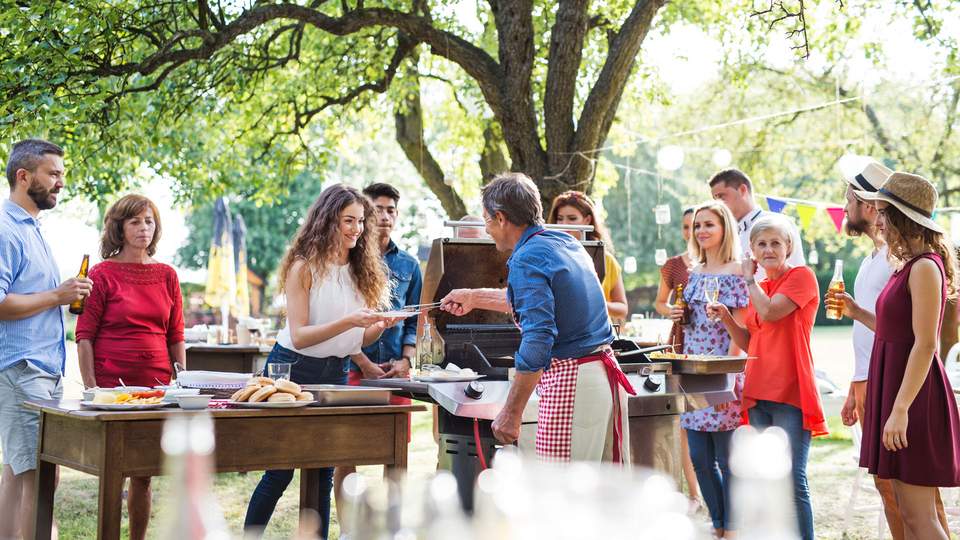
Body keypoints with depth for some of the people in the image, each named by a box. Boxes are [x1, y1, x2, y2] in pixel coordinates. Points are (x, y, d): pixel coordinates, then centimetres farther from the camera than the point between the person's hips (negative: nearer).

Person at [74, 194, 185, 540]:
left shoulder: (167, 276, 10)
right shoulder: (102, 275, -1)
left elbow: (176, 337, 14)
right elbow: (84, 336, -3)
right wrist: (91, 388, -9)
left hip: (157, 385, 4)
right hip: (112, 383, -3)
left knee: (143, 474, 7)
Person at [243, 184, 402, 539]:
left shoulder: (361, 270, 6)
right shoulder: (304, 267, -11)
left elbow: (358, 340, 9)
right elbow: (299, 336, -18)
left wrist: (381, 326, -12)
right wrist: (348, 322, -29)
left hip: (335, 373, 5)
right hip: (293, 370, -5)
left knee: (324, 474, 7)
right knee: (280, 471, 0)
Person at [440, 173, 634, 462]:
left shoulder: (527, 260, -13)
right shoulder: (566, 242, 15)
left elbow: (538, 338, -23)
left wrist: (511, 413, -22)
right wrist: (475, 298, 44)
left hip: (570, 382, -9)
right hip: (606, 371, 9)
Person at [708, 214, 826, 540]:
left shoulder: (802, 277, -3)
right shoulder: (758, 289, 18)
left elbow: (769, 312, -18)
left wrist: (749, 280, -2)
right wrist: (725, 316, 5)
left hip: (790, 394, -7)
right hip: (759, 393, 7)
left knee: (793, 480, -10)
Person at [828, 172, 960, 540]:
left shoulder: (925, 267, -15)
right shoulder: (909, 265, 14)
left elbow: (925, 344, -21)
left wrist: (900, 409, -24)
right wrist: (856, 312, 19)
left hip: (913, 392, -10)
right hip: (893, 384, 10)